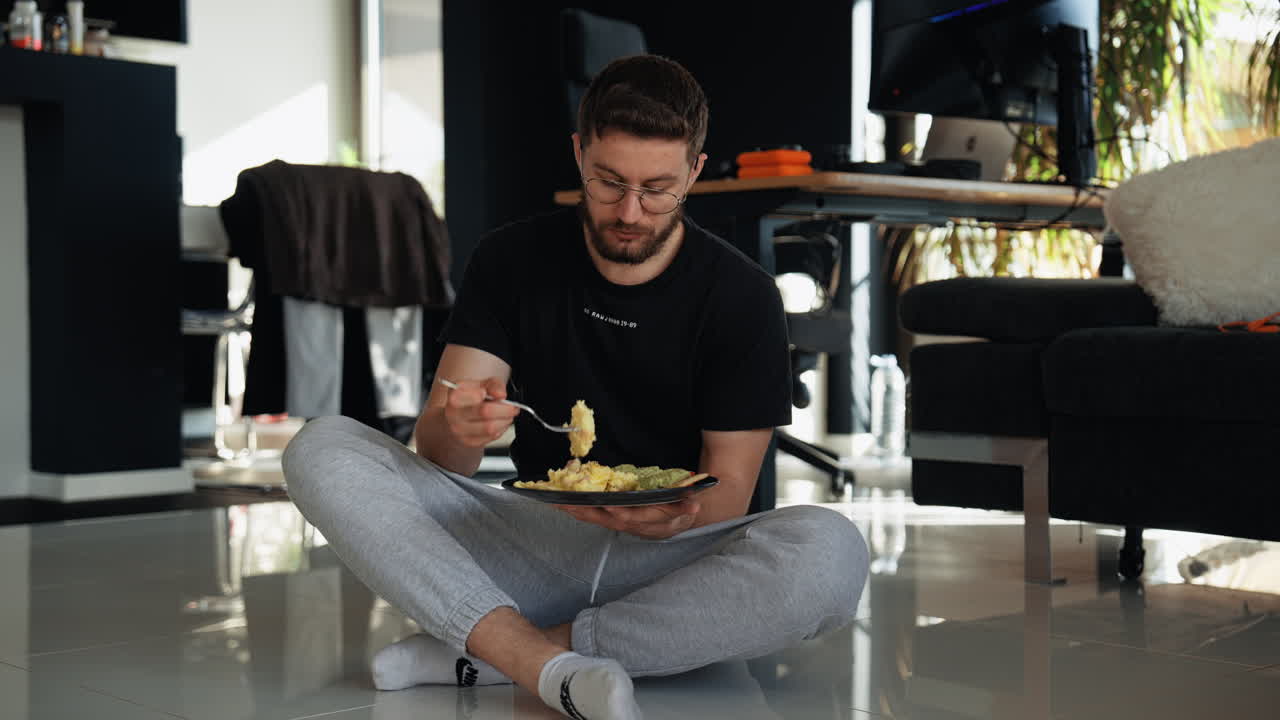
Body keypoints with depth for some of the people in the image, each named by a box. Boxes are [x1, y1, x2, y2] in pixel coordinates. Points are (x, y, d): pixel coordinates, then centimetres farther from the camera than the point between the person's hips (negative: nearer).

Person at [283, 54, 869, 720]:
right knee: (321, 449, -17)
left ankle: (476, 654, -27)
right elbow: (436, 452, -2)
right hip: (535, 538, 2)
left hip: (671, 560, -1)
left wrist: (675, 516, -28)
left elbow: (727, 491, -4)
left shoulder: (741, 296, -2)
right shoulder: (512, 259, 3)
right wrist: (458, 428, -28)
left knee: (831, 552, -34)